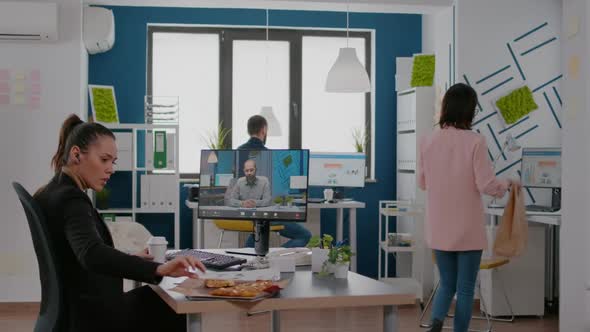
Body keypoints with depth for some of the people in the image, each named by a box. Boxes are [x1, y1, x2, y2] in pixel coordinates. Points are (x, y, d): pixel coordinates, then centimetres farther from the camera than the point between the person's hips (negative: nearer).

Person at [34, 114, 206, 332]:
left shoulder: (52, 193, 7)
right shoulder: (71, 199, -22)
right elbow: (92, 255, -42)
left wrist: (130, 258, 13)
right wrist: (159, 269, -53)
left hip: (77, 307, 9)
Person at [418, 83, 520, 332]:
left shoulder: (428, 141, -3)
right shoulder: (475, 141, -15)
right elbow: (487, 186, -14)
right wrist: (508, 184, 7)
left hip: (439, 228, 4)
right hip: (467, 229, -4)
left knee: (447, 284, 17)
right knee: (465, 289, 10)